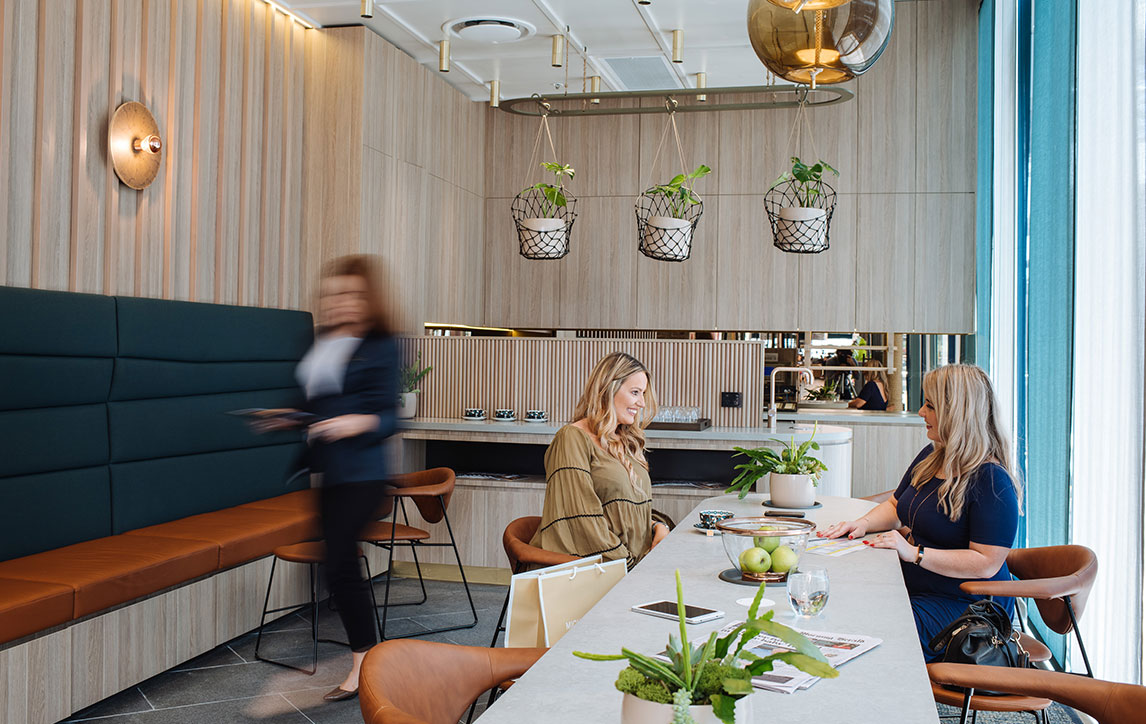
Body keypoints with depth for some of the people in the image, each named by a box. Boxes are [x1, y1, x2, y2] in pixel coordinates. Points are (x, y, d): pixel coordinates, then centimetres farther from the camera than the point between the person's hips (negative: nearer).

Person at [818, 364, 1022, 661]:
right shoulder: (932, 457, 11)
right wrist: (864, 523, 3)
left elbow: (986, 564, -23)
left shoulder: (992, 481, -17)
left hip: (963, 604, -8)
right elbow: (896, 506, 25)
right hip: (912, 589, 8)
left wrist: (914, 553, -23)